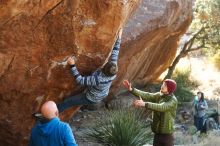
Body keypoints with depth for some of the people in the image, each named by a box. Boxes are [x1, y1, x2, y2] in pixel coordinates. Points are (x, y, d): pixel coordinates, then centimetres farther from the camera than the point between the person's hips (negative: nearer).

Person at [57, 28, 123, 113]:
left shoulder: (97, 79, -44)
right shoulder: (113, 72, -27)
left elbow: (80, 80, -36)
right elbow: (115, 53, -15)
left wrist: (72, 65, -40)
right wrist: (119, 38, -9)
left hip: (92, 99, -6)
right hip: (102, 95, 6)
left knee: (67, 102, 5)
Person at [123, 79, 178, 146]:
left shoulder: (173, 101, -16)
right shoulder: (159, 95, 7)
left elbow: (161, 107, -33)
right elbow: (146, 96, -4)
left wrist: (144, 104, -46)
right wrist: (131, 89, -18)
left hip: (167, 134, -7)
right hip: (157, 133, 7)